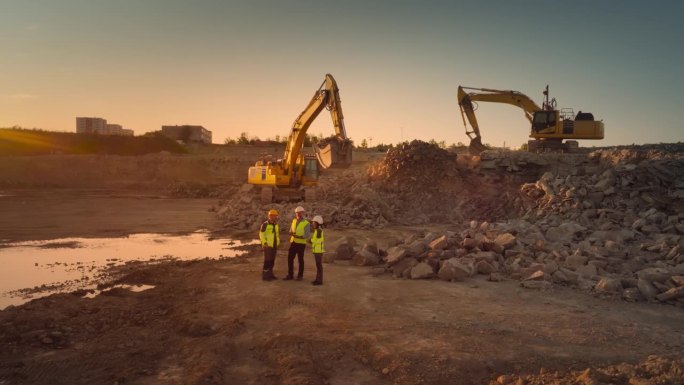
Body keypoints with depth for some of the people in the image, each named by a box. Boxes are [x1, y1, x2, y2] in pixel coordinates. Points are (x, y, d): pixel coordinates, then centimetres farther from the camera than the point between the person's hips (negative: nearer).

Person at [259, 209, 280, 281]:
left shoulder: (276, 225, 10)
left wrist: (277, 243, 14)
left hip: (274, 245, 7)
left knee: (272, 260, 10)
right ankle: (265, 276, -1)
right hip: (268, 245, -7)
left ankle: (270, 274, 17)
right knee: (267, 260, -7)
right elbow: (261, 234, -13)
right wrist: (265, 243, -20)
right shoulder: (265, 224, -13)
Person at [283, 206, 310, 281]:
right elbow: (291, 231, 14)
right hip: (293, 243, 5)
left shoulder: (306, 223, -11)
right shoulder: (294, 221, 7)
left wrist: (298, 237, -26)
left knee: (300, 260, 7)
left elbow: (308, 236, -14)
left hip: (301, 244, -5)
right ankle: (290, 275, 14)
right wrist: (291, 233, -12)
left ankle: (300, 276, 20)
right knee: (290, 259, 4)